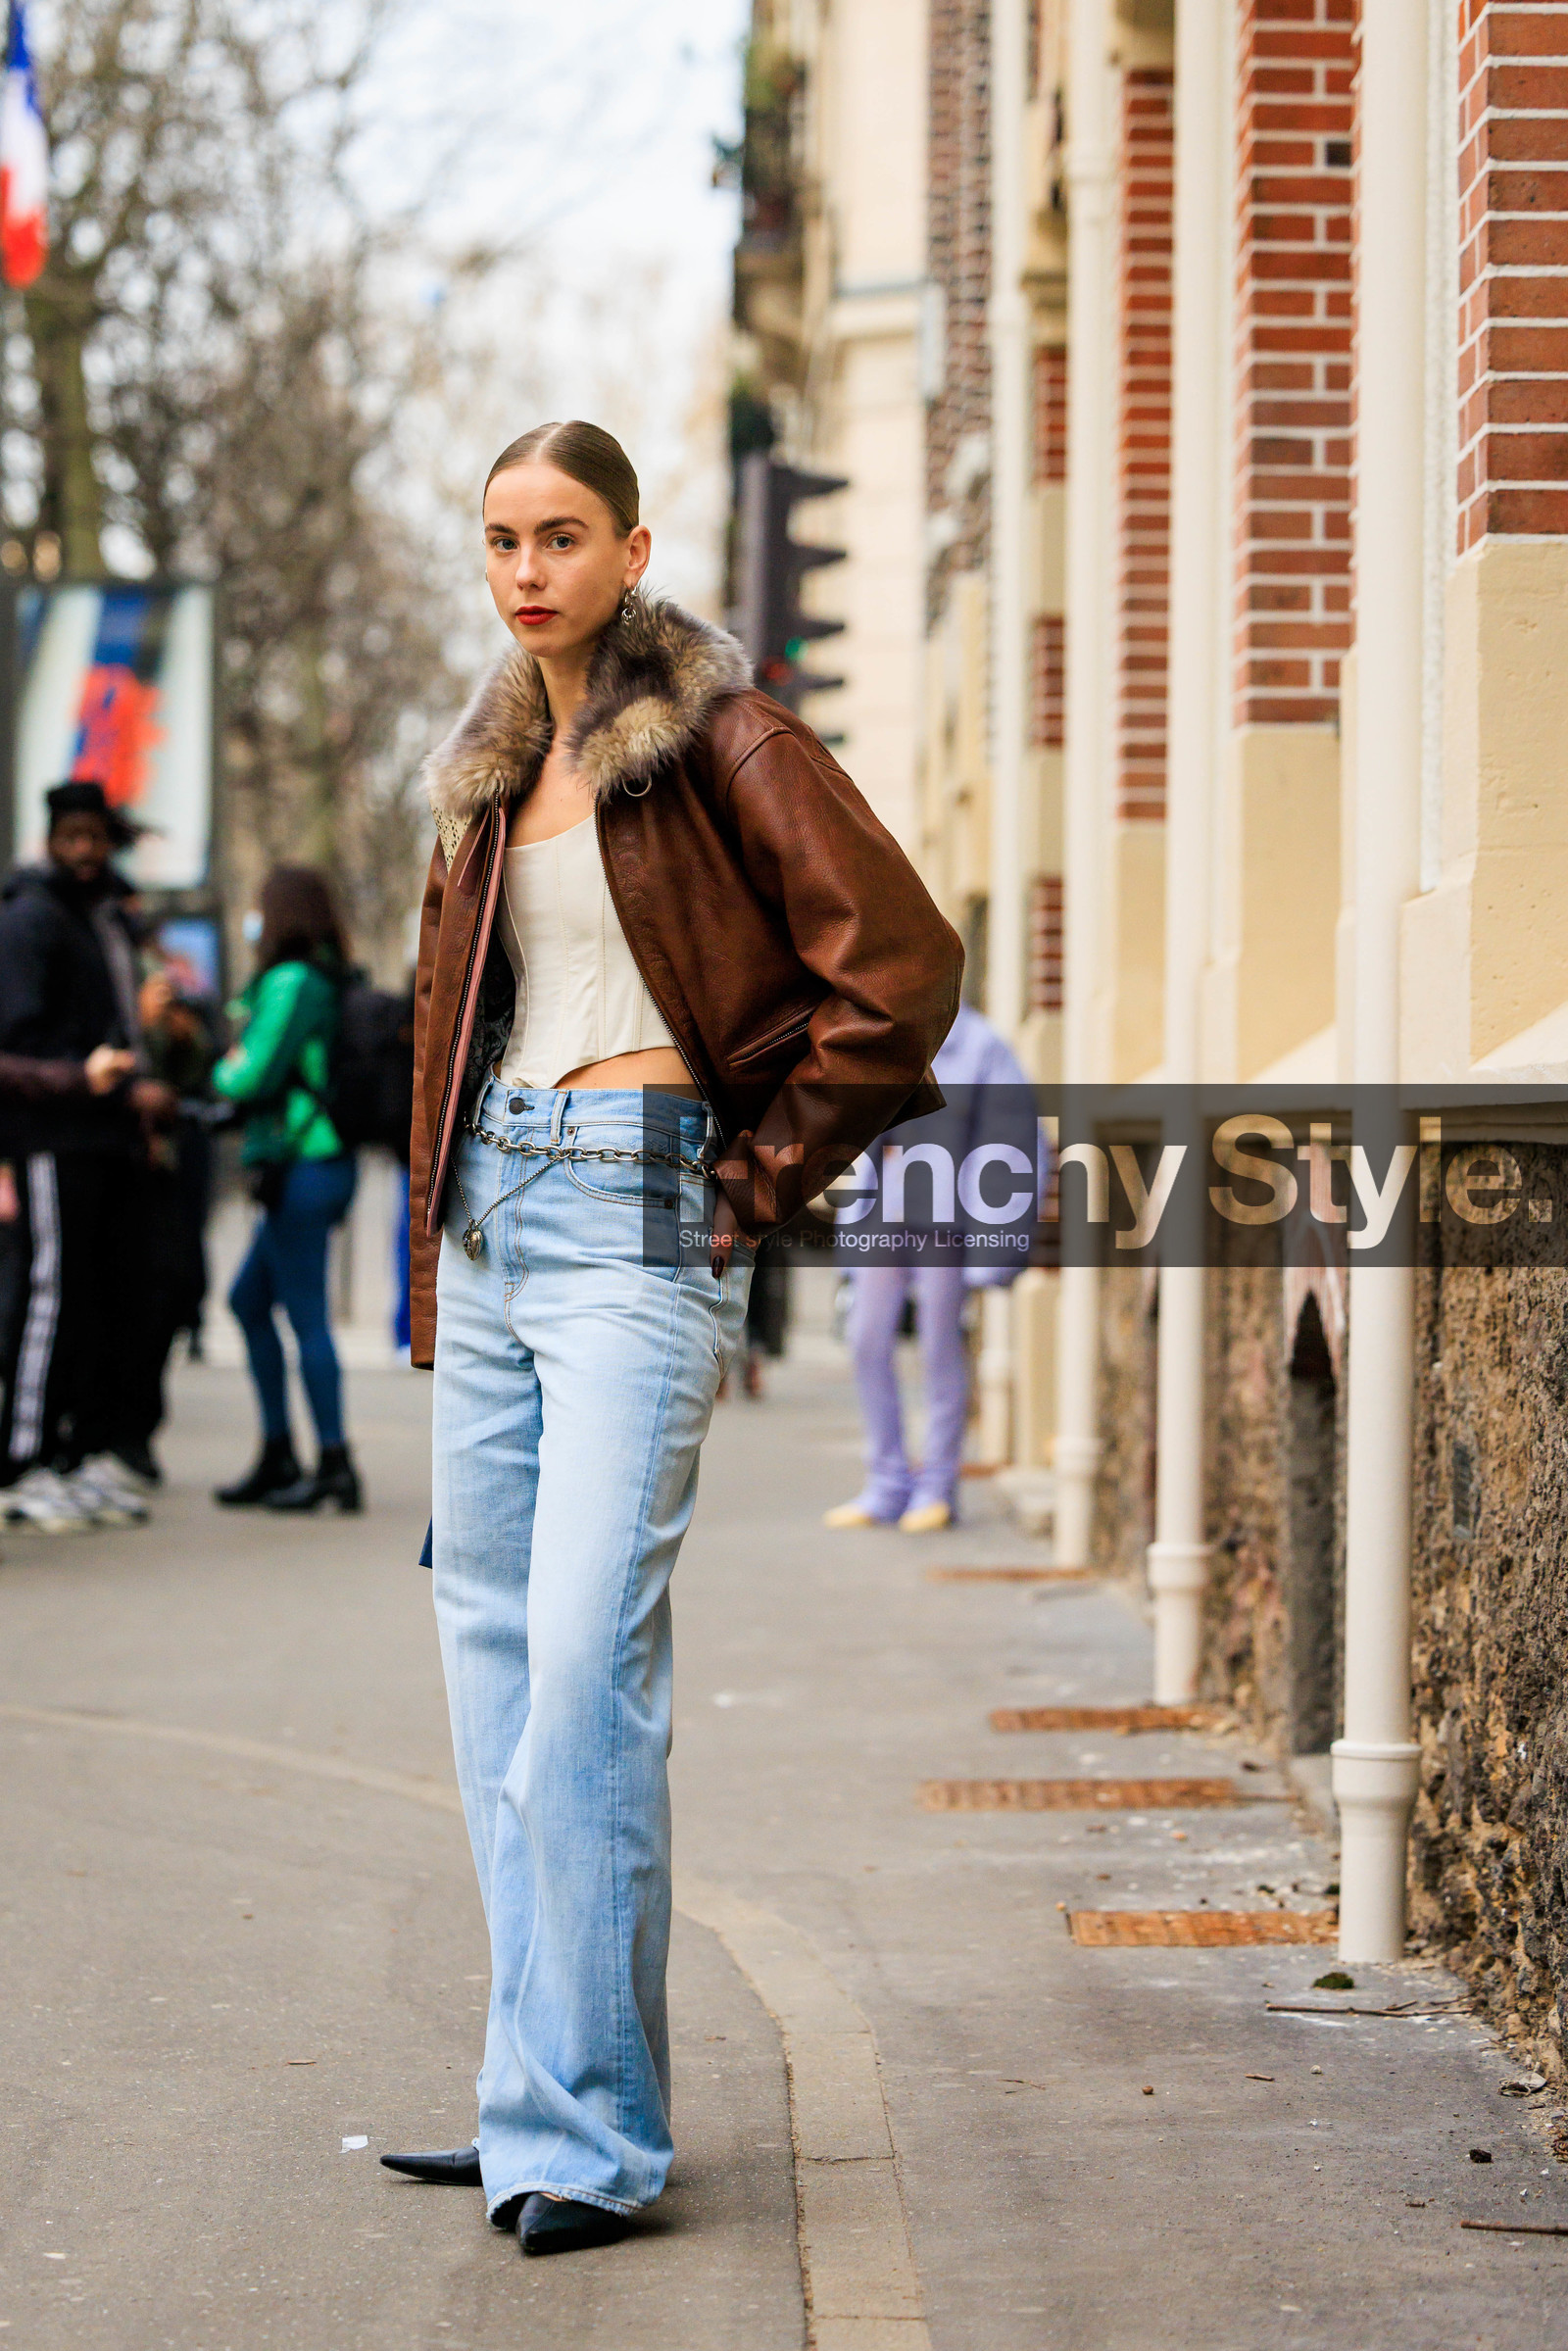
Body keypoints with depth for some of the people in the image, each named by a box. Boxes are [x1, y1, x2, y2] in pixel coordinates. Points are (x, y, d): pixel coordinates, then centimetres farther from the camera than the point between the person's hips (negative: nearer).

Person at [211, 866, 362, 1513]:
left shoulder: (291, 983, -14)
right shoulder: (334, 984, 12)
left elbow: (252, 1075, -16)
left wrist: (222, 1072, 5)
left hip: (299, 1167, -9)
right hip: (324, 1163, 9)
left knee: (306, 1314, -6)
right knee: (248, 1299, 17)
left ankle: (334, 1465, -4)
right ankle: (278, 1455, 20)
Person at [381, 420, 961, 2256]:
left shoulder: (722, 742, -5)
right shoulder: (492, 774, 17)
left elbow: (903, 965, -12)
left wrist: (771, 1176, -7)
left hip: (640, 1210, -8)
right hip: (489, 1206, 8)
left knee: (585, 1656, -15)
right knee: (491, 1650, 7)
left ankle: (588, 2135, -12)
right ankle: (544, 2097, 13)